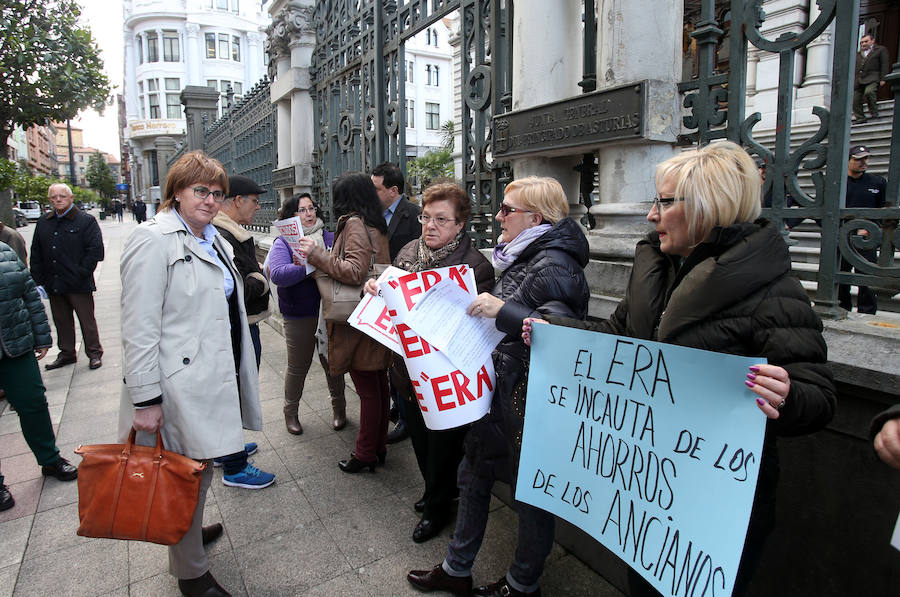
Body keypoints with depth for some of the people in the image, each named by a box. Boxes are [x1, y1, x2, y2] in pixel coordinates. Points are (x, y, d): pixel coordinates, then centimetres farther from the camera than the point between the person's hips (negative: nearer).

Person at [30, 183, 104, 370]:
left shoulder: (86, 221, -4)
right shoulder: (43, 223, 12)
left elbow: (96, 249, -10)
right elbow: (36, 253, 14)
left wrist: (82, 273, -13)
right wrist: (38, 280, 6)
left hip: (79, 284, -5)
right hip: (53, 284, 6)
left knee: (87, 320, 2)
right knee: (61, 321, 15)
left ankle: (94, 354, 14)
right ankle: (66, 354, 28)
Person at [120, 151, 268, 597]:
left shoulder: (213, 240, 13)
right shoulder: (154, 240, -14)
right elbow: (139, 329, -18)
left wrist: (238, 372, 23)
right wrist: (145, 400, -20)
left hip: (215, 375, 8)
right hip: (182, 384, -8)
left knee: (201, 471, 22)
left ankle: (191, 531, 44)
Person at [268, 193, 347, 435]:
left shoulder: (330, 237, 6)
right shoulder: (283, 242, -3)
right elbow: (277, 274, -19)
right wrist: (308, 267, -32)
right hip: (299, 317, -2)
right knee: (298, 366, 10)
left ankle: (338, 407, 34)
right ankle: (291, 411, 33)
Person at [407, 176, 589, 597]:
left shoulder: (553, 266, -18)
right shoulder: (522, 257, 10)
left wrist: (503, 311, -28)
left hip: (528, 395, -10)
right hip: (498, 385, 10)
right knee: (473, 474, 18)